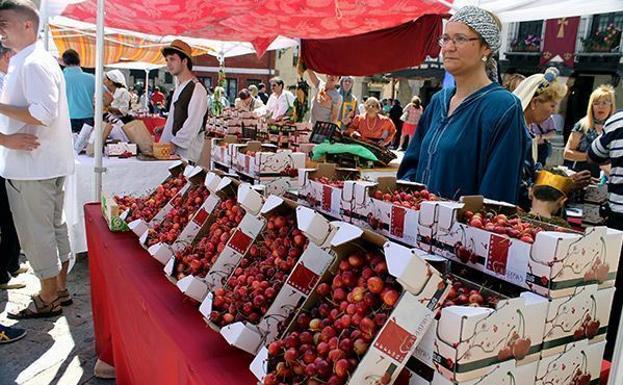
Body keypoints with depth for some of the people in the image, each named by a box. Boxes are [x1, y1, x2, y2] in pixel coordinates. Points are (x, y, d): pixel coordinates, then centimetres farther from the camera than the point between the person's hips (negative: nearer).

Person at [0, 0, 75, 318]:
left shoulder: (32, 64, -16)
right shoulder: (39, 60, 15)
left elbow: (43, 114, -26)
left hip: (31, 165, -10)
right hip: (45, 162, 10)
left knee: (36, 233, 0)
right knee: (54, 226, 16)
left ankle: (48, 300, 12)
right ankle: (60, 289, 28)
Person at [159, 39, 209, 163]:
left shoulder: (197, 89, -13)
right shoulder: (179, 88, 15)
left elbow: (192, 125, -19)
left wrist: (173, 144, -19)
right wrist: (163, 144, 14)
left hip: (186, 153, -8)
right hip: (173, 149, 8)